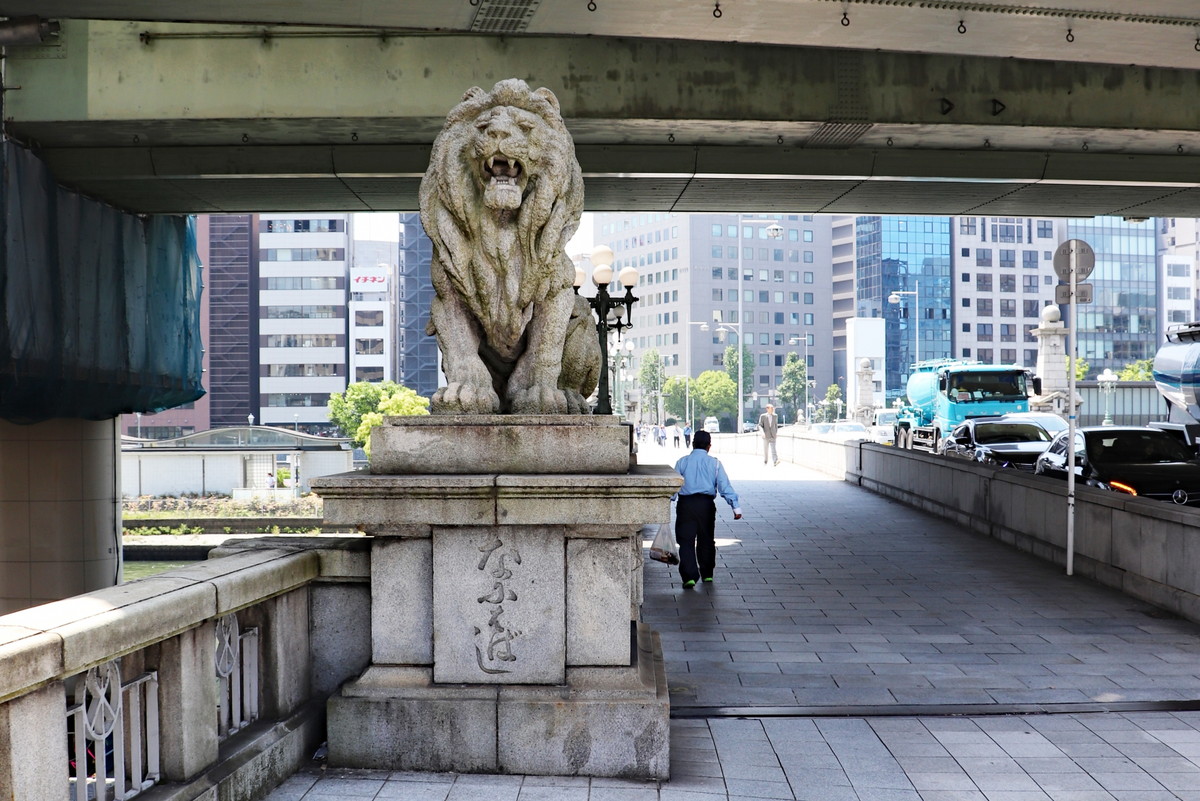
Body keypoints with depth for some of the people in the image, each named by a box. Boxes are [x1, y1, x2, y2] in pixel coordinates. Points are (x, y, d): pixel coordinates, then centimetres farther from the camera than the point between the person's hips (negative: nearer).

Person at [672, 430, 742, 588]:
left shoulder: (682, 462, 5)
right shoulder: (714, 463, 4)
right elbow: (725, 486, -2)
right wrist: (735, 506, -2)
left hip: (685, 504, -1)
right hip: (706, 504, 1)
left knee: (686, 541, -1)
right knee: (706, 540, 16)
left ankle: (689, 576, -14)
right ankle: (707, 574, 26)